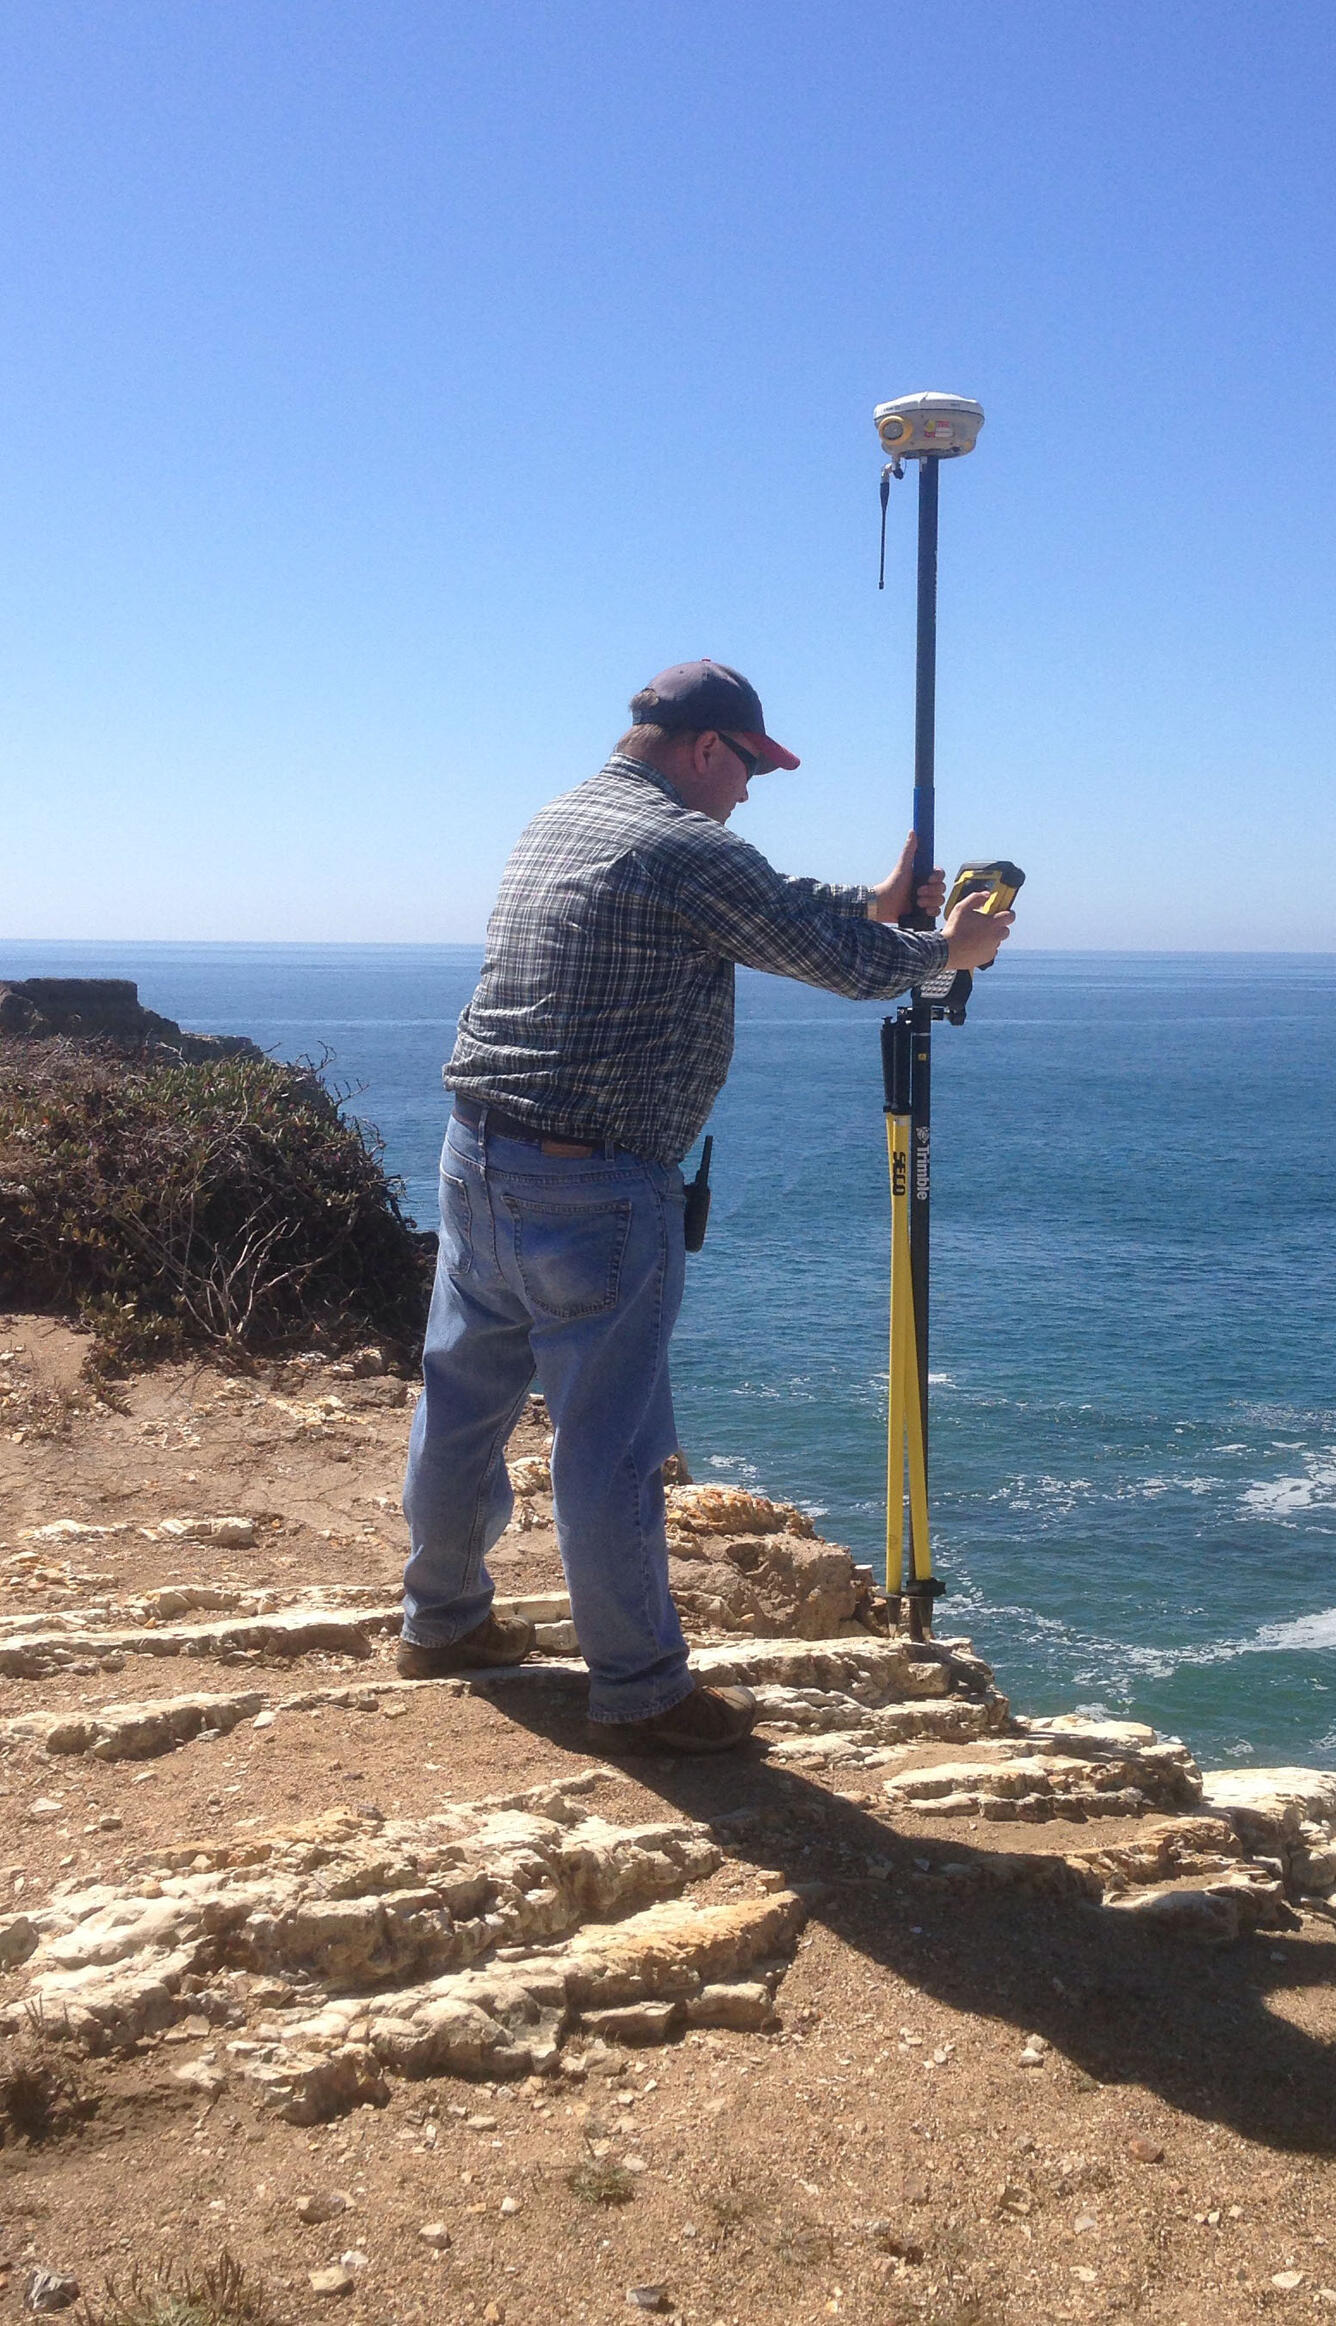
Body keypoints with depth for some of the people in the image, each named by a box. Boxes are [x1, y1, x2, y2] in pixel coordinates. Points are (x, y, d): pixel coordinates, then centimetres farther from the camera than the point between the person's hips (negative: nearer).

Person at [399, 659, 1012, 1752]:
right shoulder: (686, 851, -14)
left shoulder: (559, 821, 14)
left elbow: (767, 907, 23)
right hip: (594, 1190, -9)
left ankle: (443, 1619, 36)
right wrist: (947, 950, 11)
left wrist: (875, 902, 24)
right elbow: (841, 960, -7)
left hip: (477, 1157, 9)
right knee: (610, 1445, 0)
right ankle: (642, 1690, 12)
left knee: (463, 1396, 19)